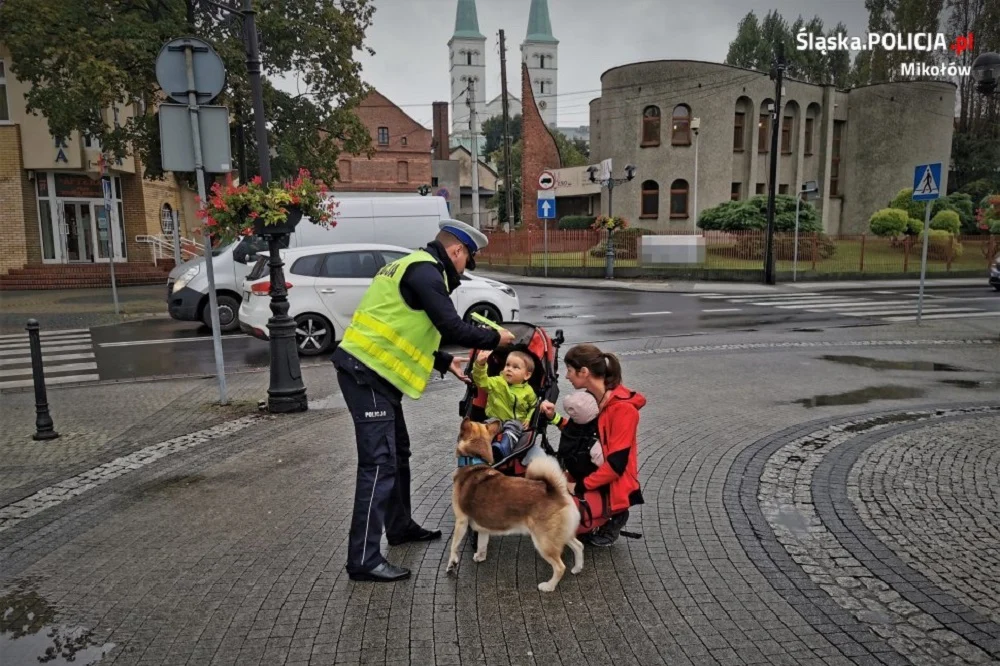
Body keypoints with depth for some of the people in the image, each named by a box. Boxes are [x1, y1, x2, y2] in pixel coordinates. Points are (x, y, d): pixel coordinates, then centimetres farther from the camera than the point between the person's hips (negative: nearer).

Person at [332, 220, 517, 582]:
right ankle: (363, 559, -4)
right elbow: (453, 328, -20)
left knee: (398, 452, 20)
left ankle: (400, 526, 36)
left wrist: (446, 363, 18)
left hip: (373, 371, 11)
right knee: (379, 463, -10)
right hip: (367, 373, -11)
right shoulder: (425, 272, -13)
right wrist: (494, 338, -3)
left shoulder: (416, 267, 19)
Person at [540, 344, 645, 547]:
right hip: (590, 475, 8)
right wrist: (554, 417, -2)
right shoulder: (590, 398, 3)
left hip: (611, 487, -8)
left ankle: (613, 517, 1)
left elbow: (616, 464, -23)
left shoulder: (623, 408, -21)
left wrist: (580, 487, -21)